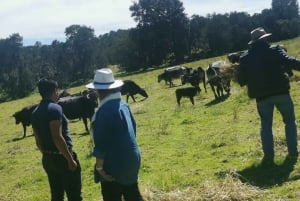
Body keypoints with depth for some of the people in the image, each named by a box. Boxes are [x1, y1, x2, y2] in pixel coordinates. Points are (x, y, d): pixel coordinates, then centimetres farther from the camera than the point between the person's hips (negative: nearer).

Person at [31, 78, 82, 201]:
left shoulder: (35, 113, 8)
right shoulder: (54, 108, -16)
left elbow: (38, 141, 13)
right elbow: (57, 137, -24)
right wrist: (70, 159, -20)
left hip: (47, 159, 8)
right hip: (62, 157, -8)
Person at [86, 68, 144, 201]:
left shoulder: (104, 111, -21)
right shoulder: (123, 104, 5)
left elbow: (101, 142, -20)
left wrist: (99, 167, -13)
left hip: (114, 164, -8)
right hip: (131, 159, 8)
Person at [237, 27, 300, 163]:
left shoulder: (245, 58, 6)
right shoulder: (275, 50, -3)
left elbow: (241, 80, 6)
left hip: (261, 96, 2)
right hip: (281, 92, -2)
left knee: (266, 125, 13)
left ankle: (268, 155, 8)